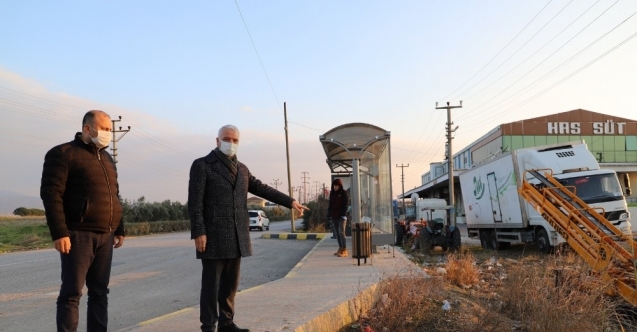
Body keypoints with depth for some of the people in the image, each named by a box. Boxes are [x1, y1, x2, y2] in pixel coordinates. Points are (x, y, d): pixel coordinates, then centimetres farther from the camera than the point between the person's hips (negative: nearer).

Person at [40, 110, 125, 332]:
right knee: (72, 293, -4)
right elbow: (51, 194, -12)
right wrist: (59, 232, -19)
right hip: (79, 235, -7)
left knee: (100, 292, 9)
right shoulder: (63, 154, -5)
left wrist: (119, 229, 17)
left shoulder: (106, 159, 19)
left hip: (105, 236, 7)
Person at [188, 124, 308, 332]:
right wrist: (198, 232, -16)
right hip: (214, 237, -6)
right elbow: (195, 201, -9)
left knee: (230, 283, 11)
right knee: (211, 284, 0)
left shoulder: (241, 169, 16)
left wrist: (289, 201, 13)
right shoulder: (202, 165, -3)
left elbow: (262, 189, 18)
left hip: (236, 238, 6)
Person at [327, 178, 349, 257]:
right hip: (334, 216, 6)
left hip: (341, 216, -6)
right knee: (337, 233, 9)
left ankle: (344, 251, -12)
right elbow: (330, 205, 15)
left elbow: (346, 204, -8)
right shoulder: (332, 193, 12)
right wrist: (329, 215, 7)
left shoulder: (344, 193, -3)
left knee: (341, 232, -12)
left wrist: (344, 215, -17)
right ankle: (340, 249, 17)